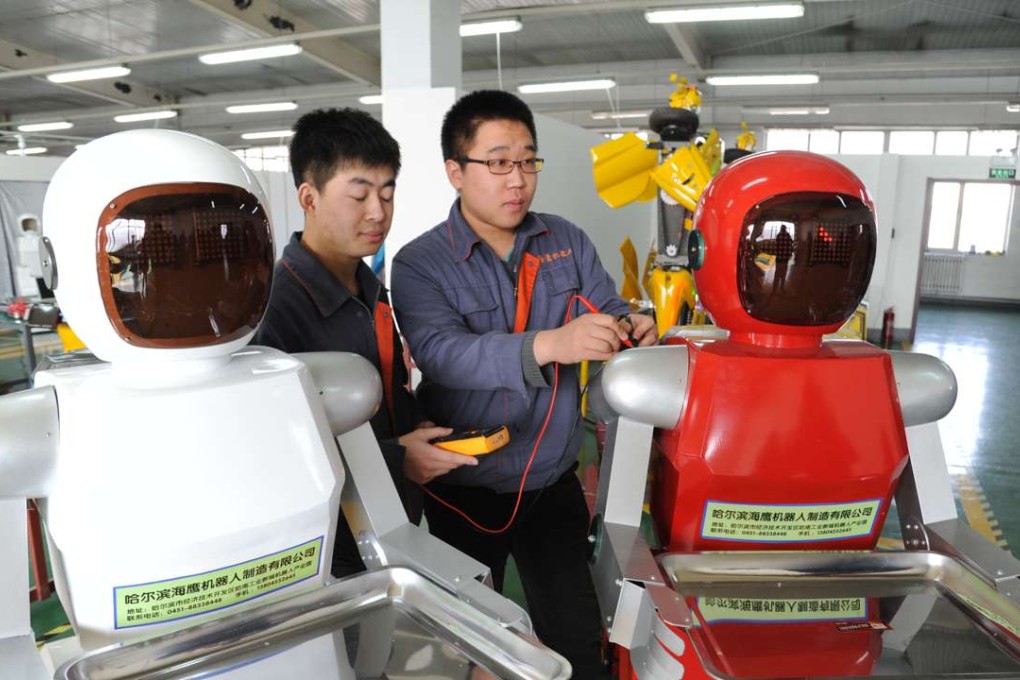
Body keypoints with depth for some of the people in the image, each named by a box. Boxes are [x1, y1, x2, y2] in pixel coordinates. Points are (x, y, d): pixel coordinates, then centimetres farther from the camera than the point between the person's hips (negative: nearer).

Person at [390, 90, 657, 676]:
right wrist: (548, 345, -43)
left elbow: (609, 315, -4)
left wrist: (633, 331, -28)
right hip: (466, 493, -2)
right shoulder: (419, 265, -11)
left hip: (554, 484, 3)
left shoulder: (569, 243, 2)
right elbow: (441, 353, -28)